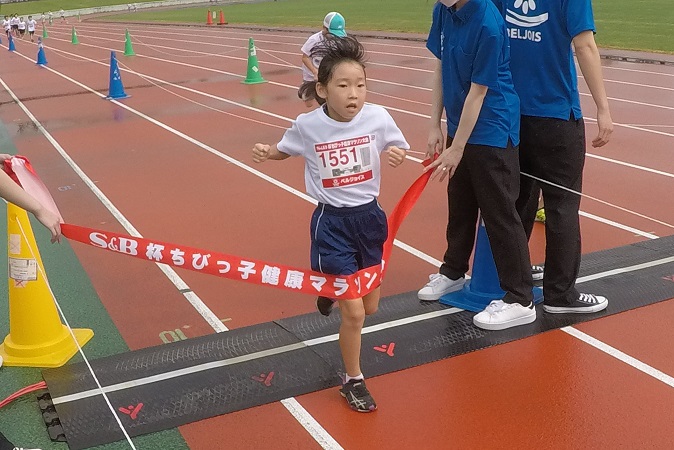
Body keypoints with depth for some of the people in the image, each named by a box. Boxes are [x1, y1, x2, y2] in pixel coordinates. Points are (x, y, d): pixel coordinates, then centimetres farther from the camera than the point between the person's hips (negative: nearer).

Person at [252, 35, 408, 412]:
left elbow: (399, 149, 6)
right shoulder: (308, 125, -13)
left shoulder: (378, 118, -12)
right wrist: (267, 153, -12)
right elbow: (285, 149, 9)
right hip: (332, 224, -3)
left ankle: (330, 291, 52)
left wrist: (397, 155, -17)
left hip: (370, 217, 3)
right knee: (354, 313, -5)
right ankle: (353, 382, 21)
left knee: (370, 306, 16)